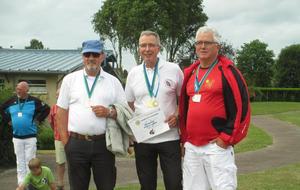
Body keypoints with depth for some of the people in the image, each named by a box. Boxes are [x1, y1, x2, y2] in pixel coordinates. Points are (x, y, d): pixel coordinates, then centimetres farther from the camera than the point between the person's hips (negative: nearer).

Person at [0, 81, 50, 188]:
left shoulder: (34, 101, -8)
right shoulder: (11, 101, 3)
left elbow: (46, 109, -2)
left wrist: (38, 120, -4)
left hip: (30, 137, -3)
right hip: (17, 137, 3)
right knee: (20, 162, 10)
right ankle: (21, 184, 18)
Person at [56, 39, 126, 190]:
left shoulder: (113, 81, 7)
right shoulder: (70, 79, 7)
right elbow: (62, 111, 7)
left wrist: (109, 112, -12)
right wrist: (65, 140, 1)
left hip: (103, 143, 0)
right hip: (76, 144, 0)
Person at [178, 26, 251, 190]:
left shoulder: (227, 72, -5)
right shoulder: (190, 73, 14)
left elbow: (241, 107, -9)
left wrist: (226, 138, -11)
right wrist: (184, 138, 14)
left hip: (217, 146, -6)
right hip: (191, 147, 6)